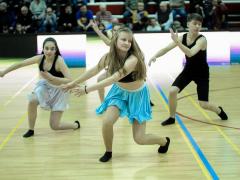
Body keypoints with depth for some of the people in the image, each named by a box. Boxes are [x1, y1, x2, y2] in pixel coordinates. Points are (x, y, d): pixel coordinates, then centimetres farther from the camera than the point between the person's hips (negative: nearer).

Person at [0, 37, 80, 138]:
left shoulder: (59, 61, -30)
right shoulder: (40, 58, -17)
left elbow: (70, 81, -34)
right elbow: (21, 64, -7)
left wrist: (52, 78, -41)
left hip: (58, 91, -4)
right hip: (45, 86, 4)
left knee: (55, 126, -5)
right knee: (32, 101, -26)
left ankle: (76, 125, 26)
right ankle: (31, 130, -4)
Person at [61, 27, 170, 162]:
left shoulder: (133, 59, -35)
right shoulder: (109, 56, -18)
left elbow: (113, 79, -41)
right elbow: (94, 71, -4)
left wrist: (87, 89, -41)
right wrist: (73, 84, 1)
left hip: (137, 95, -4)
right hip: (119, 92, 4)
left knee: (139, 139, -5)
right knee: (107, 122, -21)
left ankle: (165, 141, 28)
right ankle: (108, 152, 8)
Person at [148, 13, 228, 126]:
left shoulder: (202, 39, -26)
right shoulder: (183, 37, -10)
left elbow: (190, 53, -42)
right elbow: (166, 48, -10)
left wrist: (177, 42, -51)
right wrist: (155, 56, -28)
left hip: (202, 73, -4)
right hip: (188, 70, 4)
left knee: (203, 105, -3)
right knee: (172, 91, -15)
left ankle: (219, 111, 32)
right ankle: (172, 118, 7)